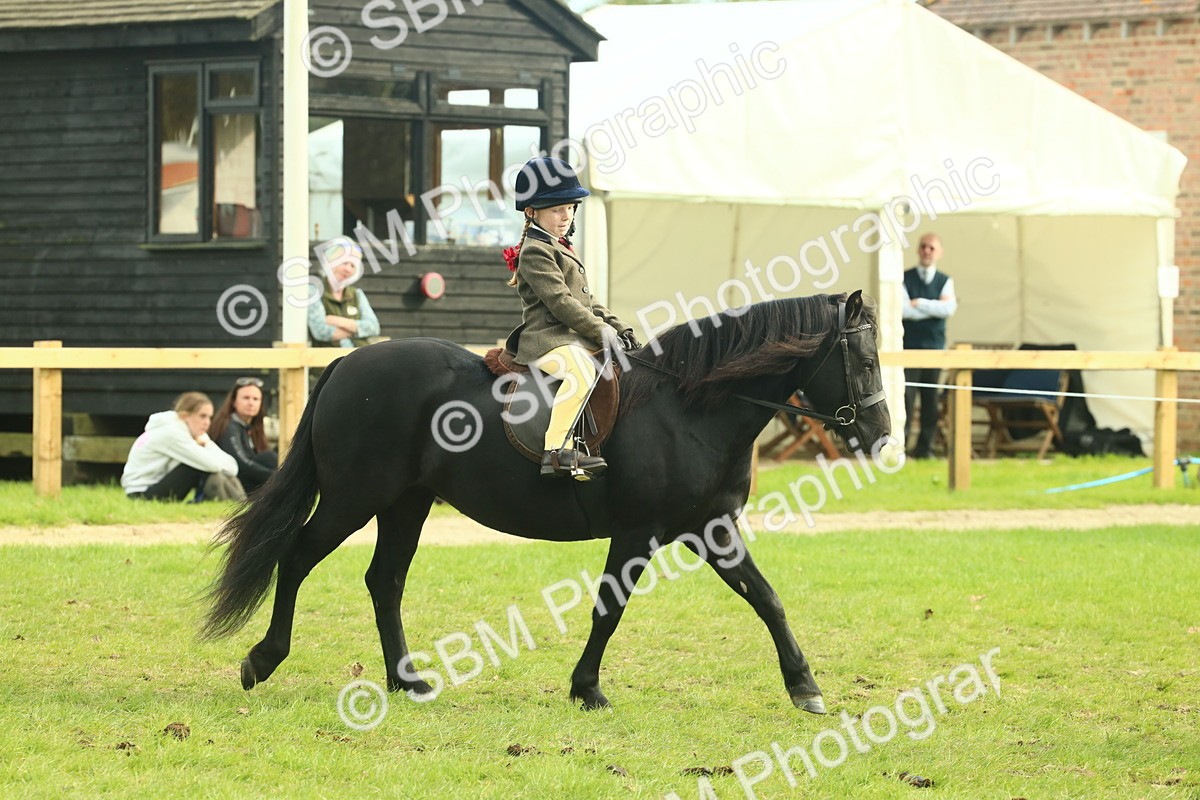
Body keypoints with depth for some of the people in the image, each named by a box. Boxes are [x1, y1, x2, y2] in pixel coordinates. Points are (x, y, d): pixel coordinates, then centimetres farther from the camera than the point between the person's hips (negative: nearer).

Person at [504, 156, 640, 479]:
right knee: (581, 371, -38)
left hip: (577, 339, 11)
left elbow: (586, 301, 26)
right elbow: (560, 301, -17)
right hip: (547, 340, -11)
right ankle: (556, 452, -46)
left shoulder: (563, 249, 25)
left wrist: (619, 328, 13)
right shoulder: (535, 252, -8)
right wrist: (601, 332, -17)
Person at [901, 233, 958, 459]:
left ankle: (925, 447, 11)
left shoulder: (945, 281, 9)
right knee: (905, 396, -9)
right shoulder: (904, 278, 3)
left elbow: (949, 309, -9)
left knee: (931, 399, 5)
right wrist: (935, 308, -9)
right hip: (909, 347, -2)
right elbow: (902, 309, -13)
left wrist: (919, 303, -12)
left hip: (935, 347, 3)